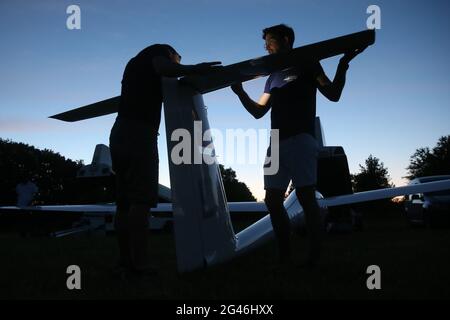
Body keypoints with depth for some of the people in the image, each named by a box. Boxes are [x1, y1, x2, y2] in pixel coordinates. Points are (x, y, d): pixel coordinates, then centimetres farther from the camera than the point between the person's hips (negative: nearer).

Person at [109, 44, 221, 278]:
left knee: (124, 202, 4)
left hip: (120, 132, 8)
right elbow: (163, 69, -16)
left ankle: (126, 261, 2)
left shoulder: (135, 62, 29)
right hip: (140, 133, -8)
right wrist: (194, 69, -12)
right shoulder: (158, 51, 6)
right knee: (142, 200, -12)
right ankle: (140, 263, -17)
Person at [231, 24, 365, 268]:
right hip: (276, 144, 7)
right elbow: (258, 112, 21)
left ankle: (314, 257, -11)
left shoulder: (306, 66, 8)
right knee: (272, 200, -1)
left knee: (306, 196, -13)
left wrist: (342, 65, -13)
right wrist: (240, 92, 8)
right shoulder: (273, 78, 25)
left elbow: (333, 95, 0)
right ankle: (285, 257, 4)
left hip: (300, 139, -6)